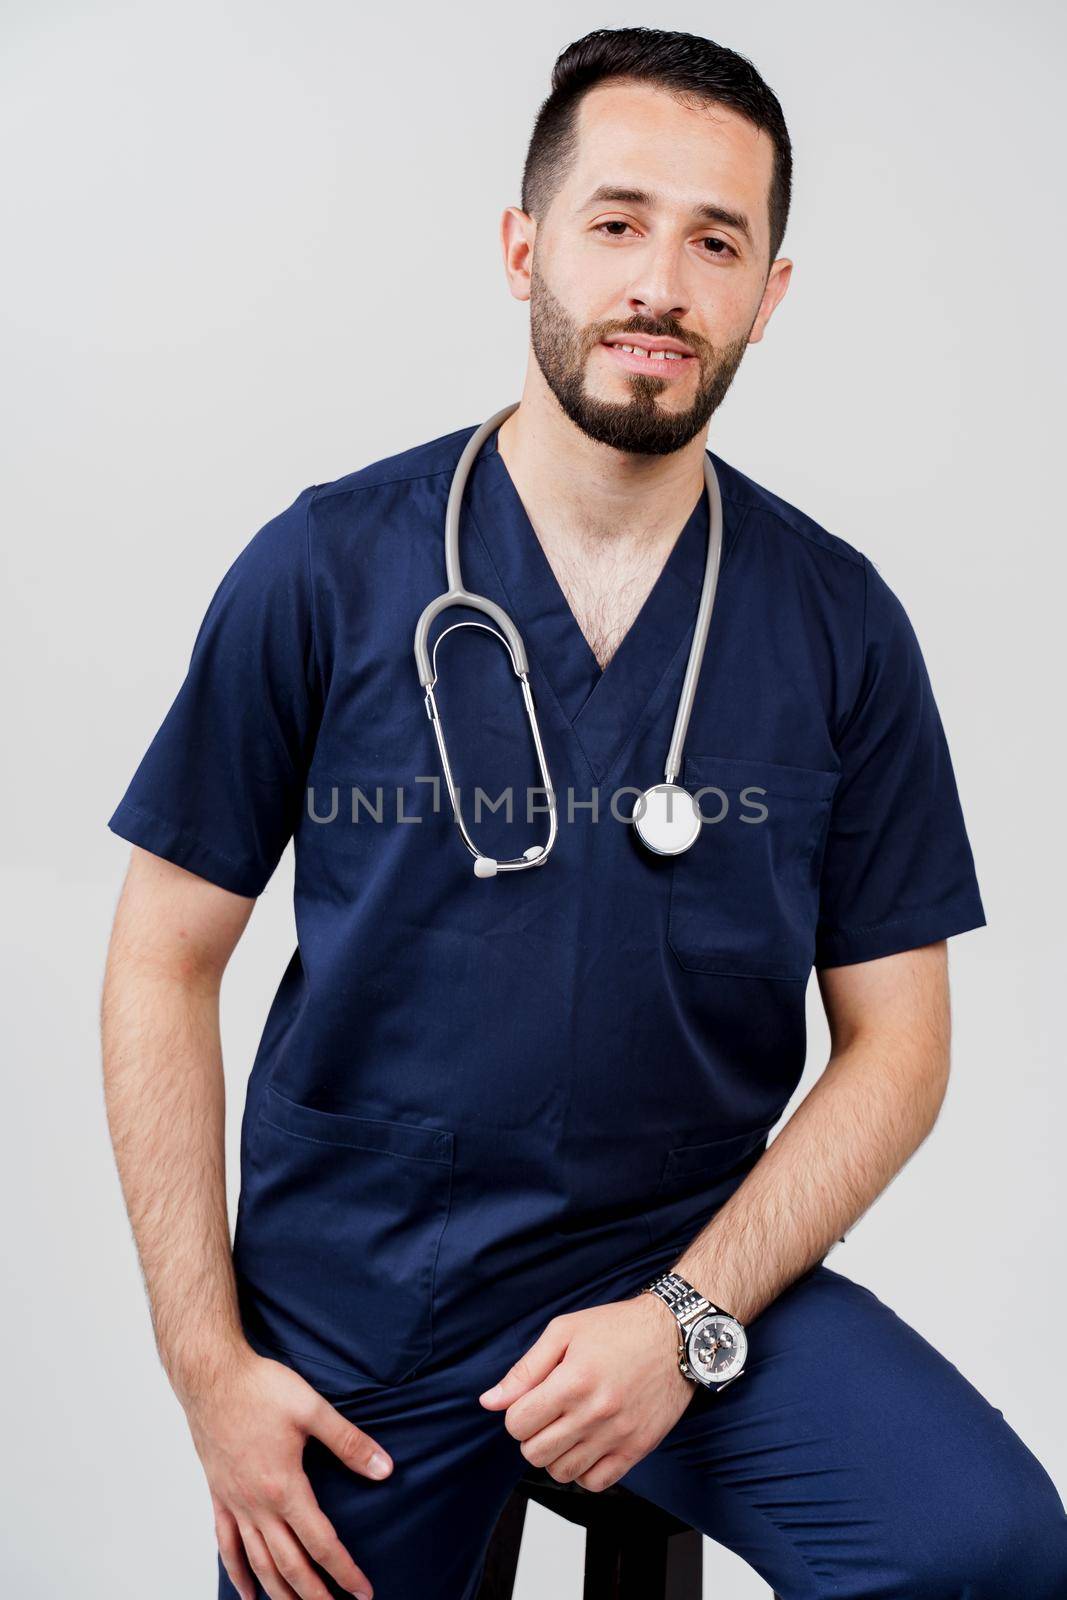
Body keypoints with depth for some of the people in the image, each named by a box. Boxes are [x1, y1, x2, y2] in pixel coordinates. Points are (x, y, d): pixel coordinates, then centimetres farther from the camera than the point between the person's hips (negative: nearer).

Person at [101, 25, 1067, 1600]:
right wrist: (209, 1365, -6)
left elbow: (895, 1035, 0)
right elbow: (165, 962, -3)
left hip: (692, 1260, 1)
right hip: (348, 1301, 0)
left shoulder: (841, 623, -3)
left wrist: (690, 1315, -13)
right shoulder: (327, 568, -6)